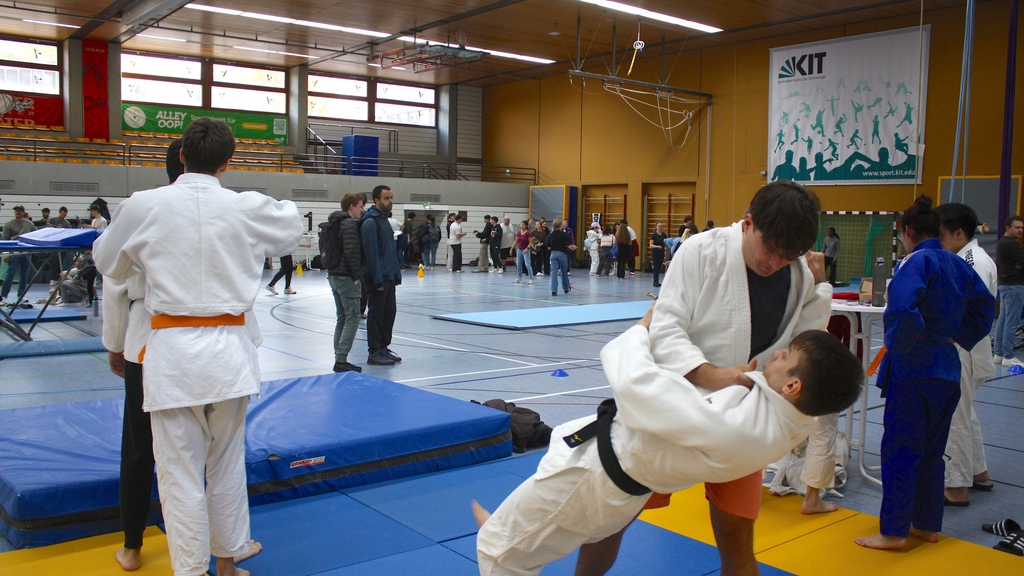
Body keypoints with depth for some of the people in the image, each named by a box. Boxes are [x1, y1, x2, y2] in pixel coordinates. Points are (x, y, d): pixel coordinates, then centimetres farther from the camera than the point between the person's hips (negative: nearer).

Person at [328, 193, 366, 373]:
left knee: (342, 318, 14)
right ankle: (341, 360, -10)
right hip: (346, 277, -10)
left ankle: (339, 358, 15)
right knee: (352, 318, -7)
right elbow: (351, 252, -21)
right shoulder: (350, 224, -13)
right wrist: (356, 276, -15)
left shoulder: (334, 223, 17)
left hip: (333, 275, 10)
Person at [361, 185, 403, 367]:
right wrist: (378, 280, -20)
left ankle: (384, 347, 23)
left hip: (389, 276, 9)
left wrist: (397, 273, 15)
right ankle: (374, 353, 5)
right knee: (377, 314, -2)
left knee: (390, 312, 13)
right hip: (378, 277, -9)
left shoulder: (384, 219, 15)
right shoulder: (370, 222, -14)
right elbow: (371, 253, -19)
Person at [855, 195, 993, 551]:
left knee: (900, 450, 1)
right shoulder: (959, 265, 10)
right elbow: (984, 309, 18)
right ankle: (927, 525, 28)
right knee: (932, 450, 18)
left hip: (913, 369, -8)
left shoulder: (916, 262, -15)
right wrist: (955, 337, 12)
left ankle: (893, 531, 9)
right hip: (948, 369, 8)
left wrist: (898, 345, -14)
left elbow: (902, 311, -30)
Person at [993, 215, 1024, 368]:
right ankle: (1008, 357, -5)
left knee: (1002, 320, 12)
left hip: (1004, 284, 10)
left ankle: (998, 354, 16)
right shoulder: (1011, 244, -15)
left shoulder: (1001, 243, 16)